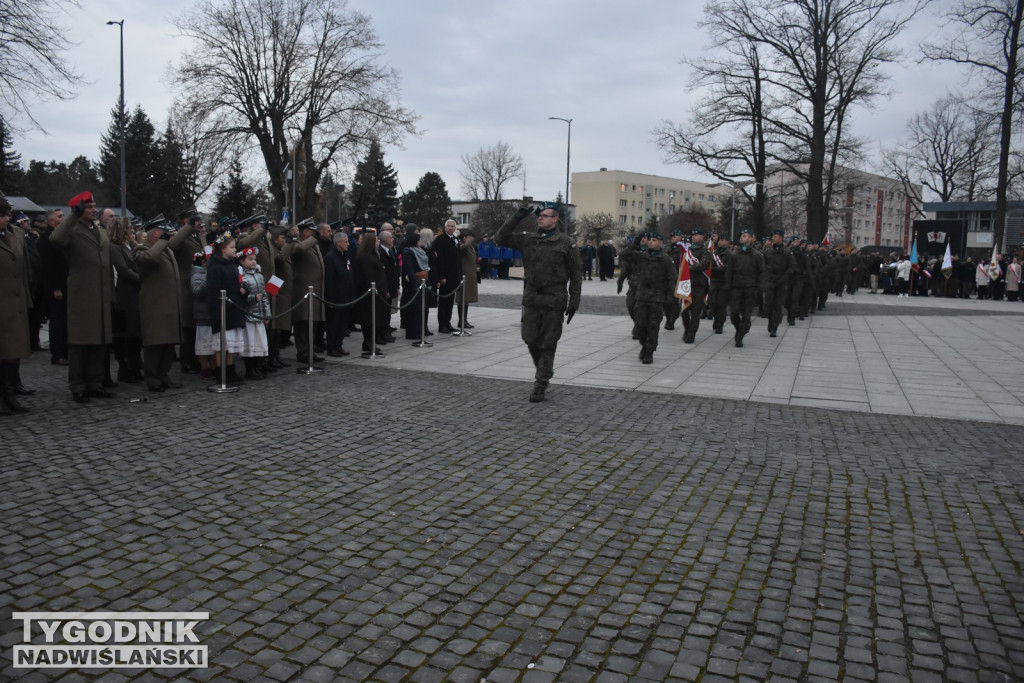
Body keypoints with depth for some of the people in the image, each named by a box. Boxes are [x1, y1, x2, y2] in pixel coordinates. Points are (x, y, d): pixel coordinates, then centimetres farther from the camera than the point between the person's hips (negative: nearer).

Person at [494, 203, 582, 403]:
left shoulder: (566, 244, -3)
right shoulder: (528, 239, 6)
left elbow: (576, 274, -1)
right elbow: (500, 238, 1)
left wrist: (574, 302, -5)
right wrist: (516, 218, -8)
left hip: (554, 302, -4)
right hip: (531, 299, 4)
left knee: (548, 345, 2)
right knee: (531, 340, 9)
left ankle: (540, 386, 9)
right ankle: (545, 371, 34)